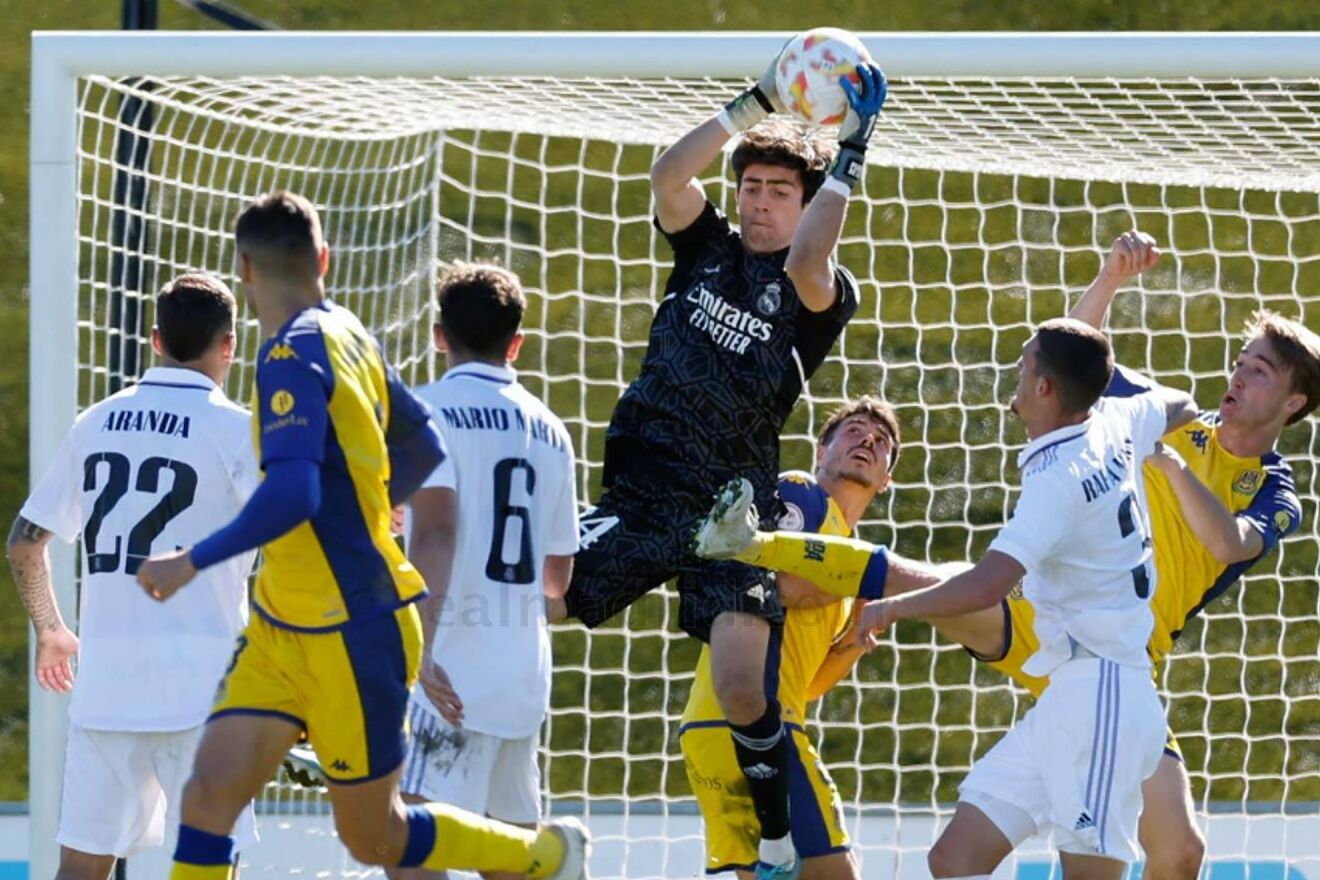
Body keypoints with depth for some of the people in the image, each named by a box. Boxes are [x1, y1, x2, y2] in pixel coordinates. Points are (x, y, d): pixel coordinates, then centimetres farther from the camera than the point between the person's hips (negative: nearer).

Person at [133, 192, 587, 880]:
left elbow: (291, 492, -32)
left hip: (351, 635, -8)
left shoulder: (293, 358, -20)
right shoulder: (347, 337, 7)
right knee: (209, 793, -3)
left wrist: (192, 561, -24)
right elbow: (422, 446, 18)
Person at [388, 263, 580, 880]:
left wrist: (420, 647, -25)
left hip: (458, 669, -7)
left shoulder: (431, 407, -3)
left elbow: (436, 528, -18)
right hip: (526, 672, 7)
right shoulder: (547, 428, 16)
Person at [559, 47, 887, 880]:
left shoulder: (824, 291, 1)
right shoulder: (707, 247, 12)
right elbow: (669, 176, -5)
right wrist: (757, 102, -10)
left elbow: (806, 262, -23)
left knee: (742, 692, -16)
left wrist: (849, 159, -17)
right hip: (638, 492, 4)